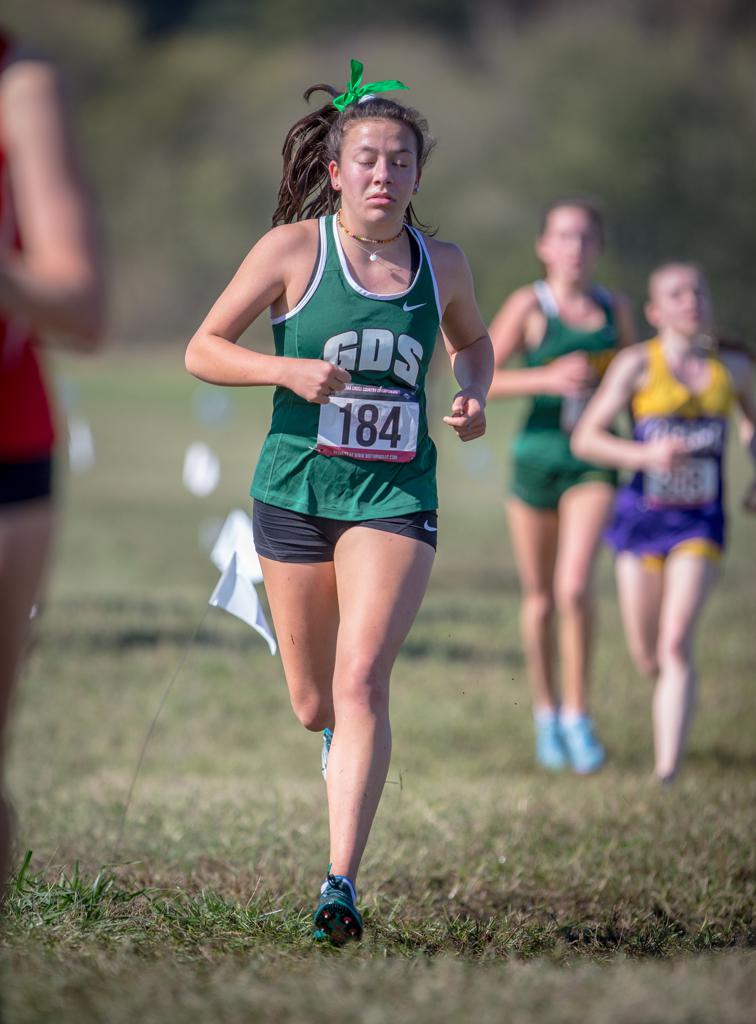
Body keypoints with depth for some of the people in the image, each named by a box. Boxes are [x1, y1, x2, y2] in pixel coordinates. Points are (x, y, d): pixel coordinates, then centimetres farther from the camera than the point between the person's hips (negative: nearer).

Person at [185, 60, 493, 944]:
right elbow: (202, 350, -2)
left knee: (362, 680, -18)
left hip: (396, 497, 0)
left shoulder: (443, 266, 3)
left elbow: (473, 341, 25)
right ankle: (343, 746, 48)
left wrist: (473, 398, 3)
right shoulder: (294, 249, -6)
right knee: (314, 707, 9)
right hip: (295, 493, 0)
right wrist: (286, 370, -19)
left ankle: (341, 883, -19)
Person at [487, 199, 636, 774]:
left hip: (593, 463, 0)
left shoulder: (616, 309, 6)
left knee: (574, 587, -18)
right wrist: (547, 379, -20)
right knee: (540, 598, 9)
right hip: (538, 455, 0)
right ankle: (546, 715, 26)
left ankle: (577, 715, -6)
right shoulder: (530, 306, -3)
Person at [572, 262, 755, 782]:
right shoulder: (638, 364, -5)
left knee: (676, 645, -17)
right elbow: (585, 439, -8)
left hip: (700, 523, 0)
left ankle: (667, 772, -20)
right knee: (647, 658, 8)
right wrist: (644, 455, -23)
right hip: (643, 519, 0)